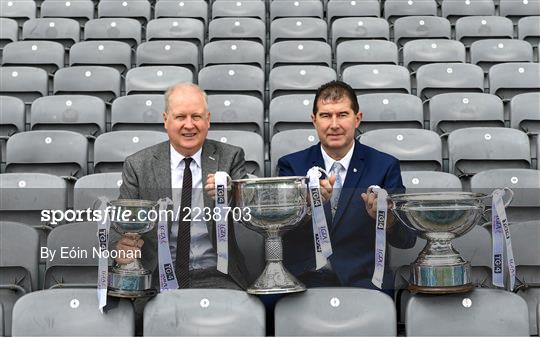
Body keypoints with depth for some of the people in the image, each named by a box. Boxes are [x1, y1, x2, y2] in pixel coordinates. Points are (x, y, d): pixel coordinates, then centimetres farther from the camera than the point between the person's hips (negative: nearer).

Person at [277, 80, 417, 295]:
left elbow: (407, 240, 2)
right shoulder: (291, 165, 8)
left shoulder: (384, 166, 6)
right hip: (302, 280, 0)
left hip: (363, 281, 1)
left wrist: (385, 216, -21)